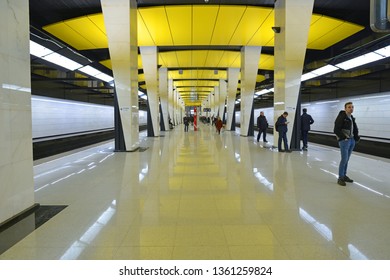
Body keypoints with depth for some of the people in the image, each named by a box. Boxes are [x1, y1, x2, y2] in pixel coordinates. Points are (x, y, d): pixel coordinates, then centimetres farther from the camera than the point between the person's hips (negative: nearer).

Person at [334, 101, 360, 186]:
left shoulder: (352, 118, 13)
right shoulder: (341, 117, -12)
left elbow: (355, 129, 21)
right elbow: (336, 130, -16)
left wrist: (356, 137, 7)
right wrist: (344, 137, -19)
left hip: (352, 141, 8)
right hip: (344, 141, -8)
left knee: (347, 159, 14)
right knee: (344, 159, -7)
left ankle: (344, 175, 25)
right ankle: (340, 178, 2)